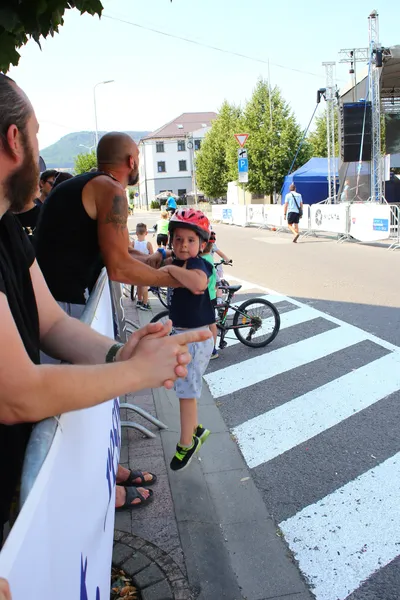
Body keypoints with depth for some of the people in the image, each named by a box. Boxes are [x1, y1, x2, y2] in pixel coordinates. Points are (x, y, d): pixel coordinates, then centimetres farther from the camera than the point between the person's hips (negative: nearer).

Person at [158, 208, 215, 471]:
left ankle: (187, 444, 15)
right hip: (180, 333, 10)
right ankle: (195, 429, 39)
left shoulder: (197, 264, -21)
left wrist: (172, 268, -36)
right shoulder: (179, 264, 6)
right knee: (185, 387, 21)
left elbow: (199, 283, -45)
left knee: (187, 390, 0)